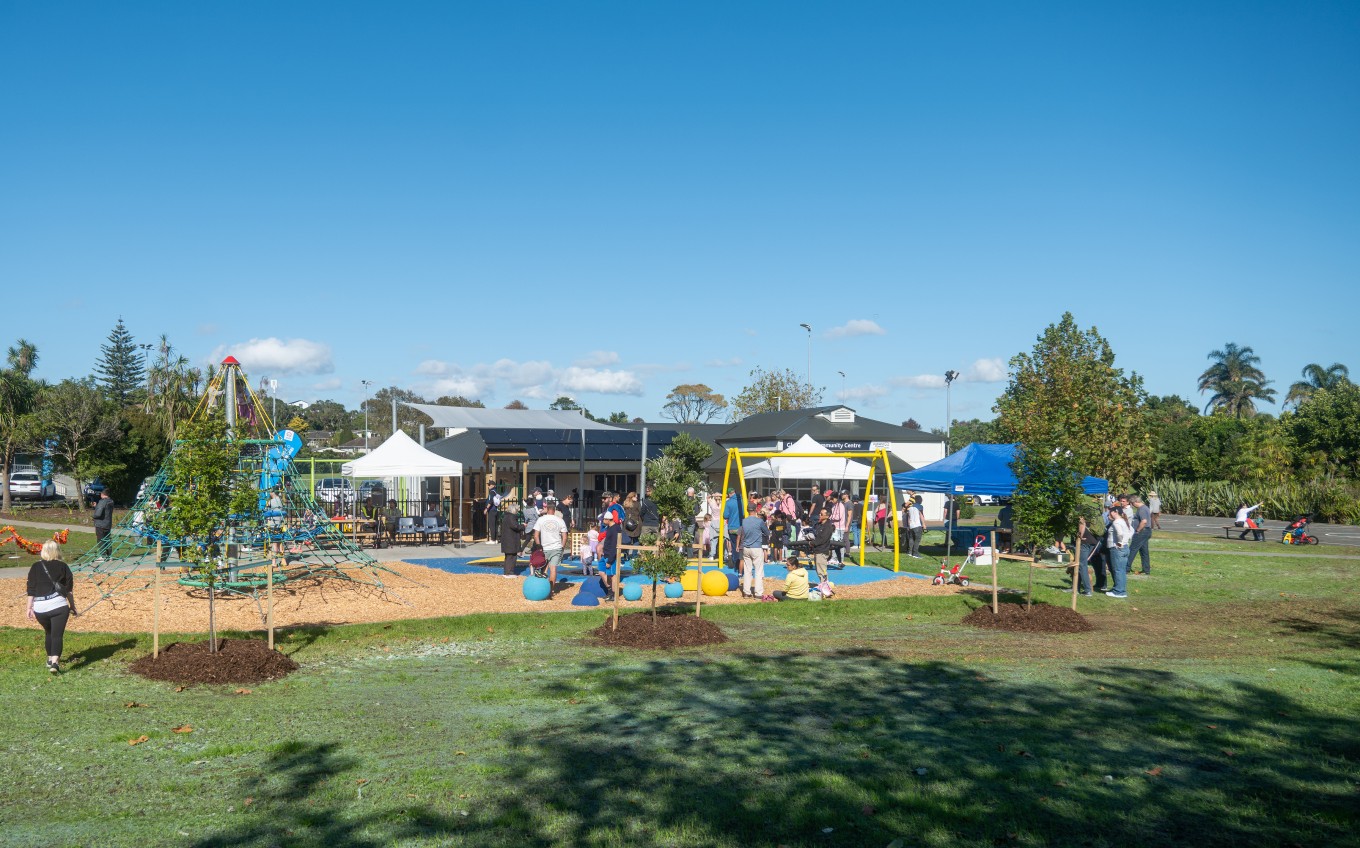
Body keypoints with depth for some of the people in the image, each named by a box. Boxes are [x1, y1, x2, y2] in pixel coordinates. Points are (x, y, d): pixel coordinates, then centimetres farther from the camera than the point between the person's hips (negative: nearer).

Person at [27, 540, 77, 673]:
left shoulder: (36, 567, 7)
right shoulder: (63, 567, 5)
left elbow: (31, 590, 5)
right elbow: (69, 590, 6)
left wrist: (29, 608, 12)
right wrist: (72, 606, 14)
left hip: (40, 608, 2)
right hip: (58, 606, -2)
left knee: (48, 633, 24)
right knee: (57, 635, -5)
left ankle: (50, 658, 33)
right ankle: (55, 662, -23)